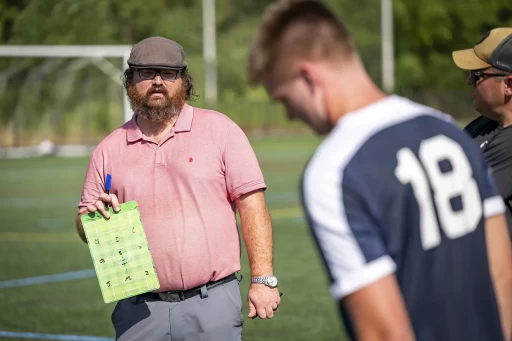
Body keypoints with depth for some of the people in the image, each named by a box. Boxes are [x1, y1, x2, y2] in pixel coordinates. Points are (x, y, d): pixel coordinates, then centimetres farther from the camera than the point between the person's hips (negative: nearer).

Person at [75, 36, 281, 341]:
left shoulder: (219, 130, 3)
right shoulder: (109, 150, 11)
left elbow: (252, 205, -2)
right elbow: (85, 226, 17)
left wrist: (263, 280, -9)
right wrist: (94, 216, -7)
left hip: (212, 306, -2)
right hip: (139, 312, 3)